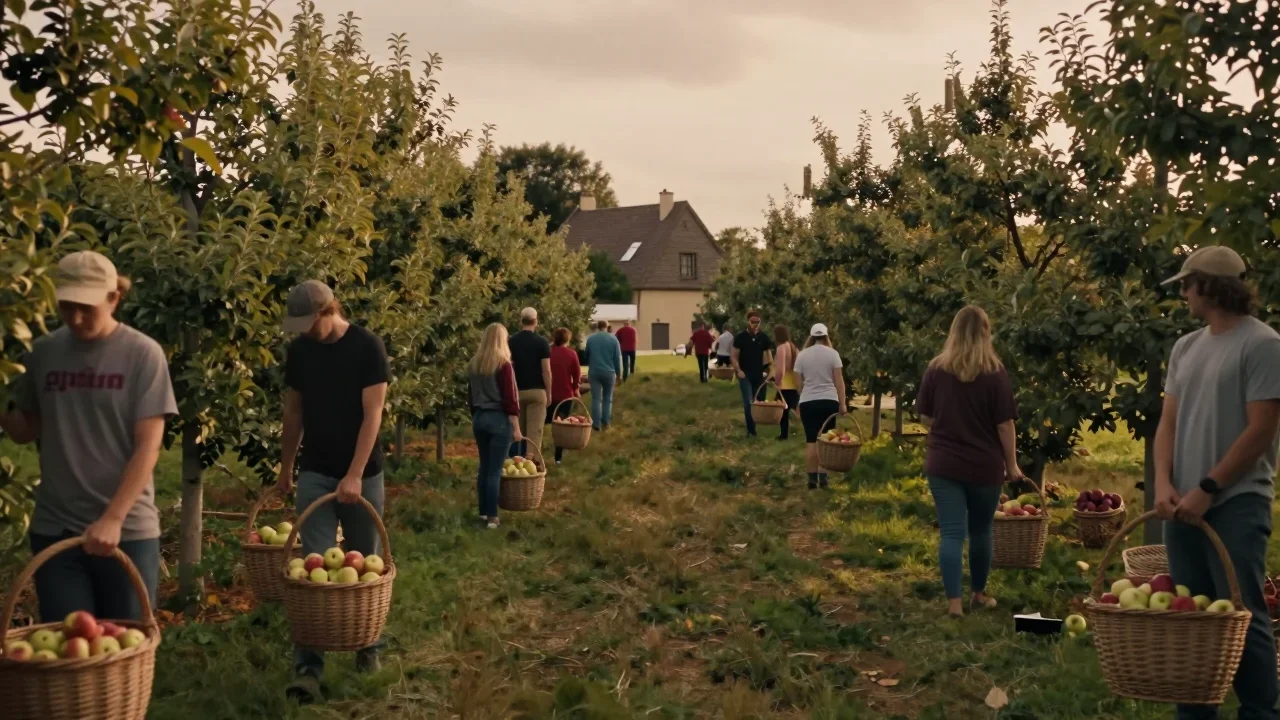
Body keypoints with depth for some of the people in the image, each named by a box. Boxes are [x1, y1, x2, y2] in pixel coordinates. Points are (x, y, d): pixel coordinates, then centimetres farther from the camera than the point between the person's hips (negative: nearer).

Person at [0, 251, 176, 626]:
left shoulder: (142, 354, -6)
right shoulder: (44, 352, 5)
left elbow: (148, 447, -10)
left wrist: (112, 519, -18)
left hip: (128, 530, -2)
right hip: (54, 529, 3)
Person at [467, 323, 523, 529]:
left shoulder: (473, 364, 6)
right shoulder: (503, 364, -13)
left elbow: (470, 396, 13)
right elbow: (510, 398, -14)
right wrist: (516, 426, -9)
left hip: (479, 418, 6)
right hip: (499, 419, -6)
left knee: (484, 467, 14)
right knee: (495, 470, -3)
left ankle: (483, 512, 19)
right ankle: (491, 517, -2)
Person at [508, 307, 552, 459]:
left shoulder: (511, 342, 2)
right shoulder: (542, 342, -6)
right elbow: (546, 370, -8)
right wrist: (549, 392, 1)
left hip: (517, 391, 3)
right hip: (537, 391, -3)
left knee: (517, 431, 13)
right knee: (535, 431, -2)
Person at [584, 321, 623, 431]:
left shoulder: (590, 339, 2)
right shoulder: (613, 339, -2)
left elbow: (587, 356, 13)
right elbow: (617, 358, -1)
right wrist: (619, 374, 7)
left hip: (594, 372, 1)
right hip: (609, 372, 0)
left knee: (596, 399, 2)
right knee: (607, 398, 12)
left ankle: (596, 424, -3)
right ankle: (605, 423, 11)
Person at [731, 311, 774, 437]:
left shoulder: (763, 337, 2)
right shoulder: (740, 337, -5)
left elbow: (767, 355, 10)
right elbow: (733, 356, -2)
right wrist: (738, 370, -15)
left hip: (759, 375, 4)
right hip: (745, 375, -3)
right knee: (748, 402, -13)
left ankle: (752, 428, 23)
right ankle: (751, 430, -10)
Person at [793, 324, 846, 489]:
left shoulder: (802, 355, 3)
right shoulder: (832, 353, 0)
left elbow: (798, 383, 5)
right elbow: (839, 380, -3)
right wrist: (842, 403, 0)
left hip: (807, 402, 1)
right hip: (829, 401, -1)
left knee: (811, 441, 2)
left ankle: (812, 478, 1)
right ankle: (822, 477, 3)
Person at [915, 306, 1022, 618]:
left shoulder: (936, 369, -2)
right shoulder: (994, 372, -9)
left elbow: (924, 416, 5)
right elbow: (1005, 423, -7)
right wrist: (1012, 464, 3)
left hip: (943, 463, 1)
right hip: (984, 465, -1)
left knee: (952, 532, 0)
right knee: (981, 530, 16)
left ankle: (954, 602, -6)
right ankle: (979, 594, 31)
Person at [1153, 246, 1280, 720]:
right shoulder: (1186, 347, 14)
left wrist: (1207, 490, -13)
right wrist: (1164, 483, -3)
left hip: (1236, 504, -7)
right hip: (1185, 502, 7)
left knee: (1241, 615, -6)